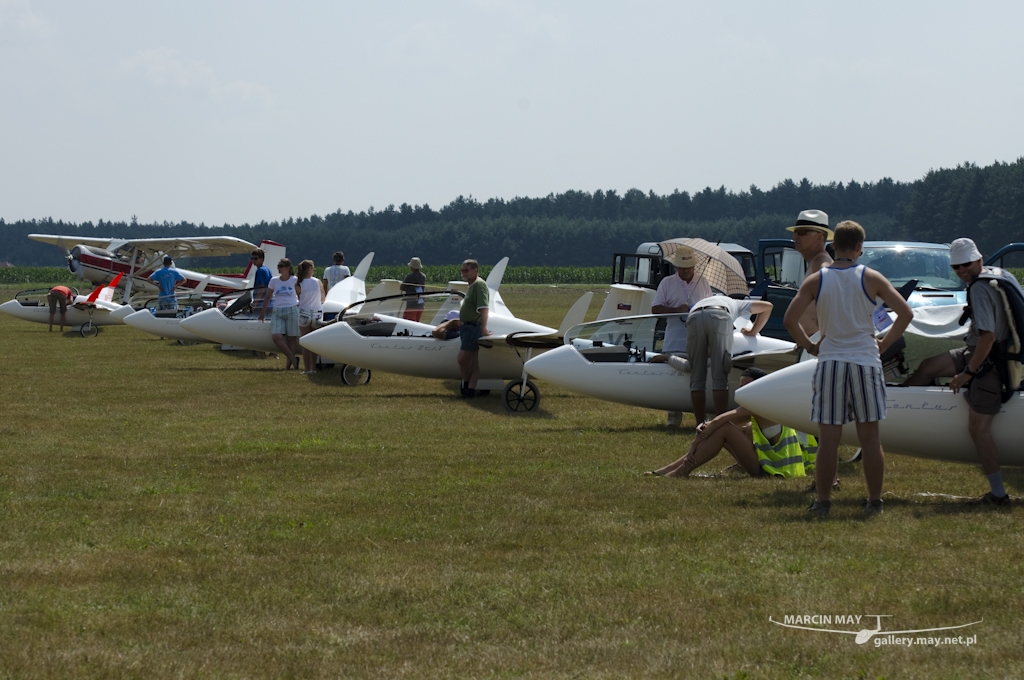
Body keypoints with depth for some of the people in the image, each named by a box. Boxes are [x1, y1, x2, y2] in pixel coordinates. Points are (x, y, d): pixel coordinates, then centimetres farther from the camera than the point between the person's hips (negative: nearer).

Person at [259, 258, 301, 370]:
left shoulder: (295, 281, 1)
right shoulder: (274, 281, 9)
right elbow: (267, 297, 14)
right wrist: (263, 312, 15)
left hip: (292, 311, -3)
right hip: (278, 312, 3)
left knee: (291, 338, -2)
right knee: (276, 337, -13)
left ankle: (289, 364, 6)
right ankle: (293, 360, -5)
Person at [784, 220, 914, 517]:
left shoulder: (815, 280, 0)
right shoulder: (871, 278, -2)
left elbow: (790, 320, -6)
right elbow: (905, 313, -6)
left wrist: (810, 346, 7)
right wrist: (884, 344, 5)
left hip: (829, 362, 0)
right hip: (865, 361, 0)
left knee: (828, 438, 3)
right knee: (869, 437, 6)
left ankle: (822, 501, 4)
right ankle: (874, 501, 10)